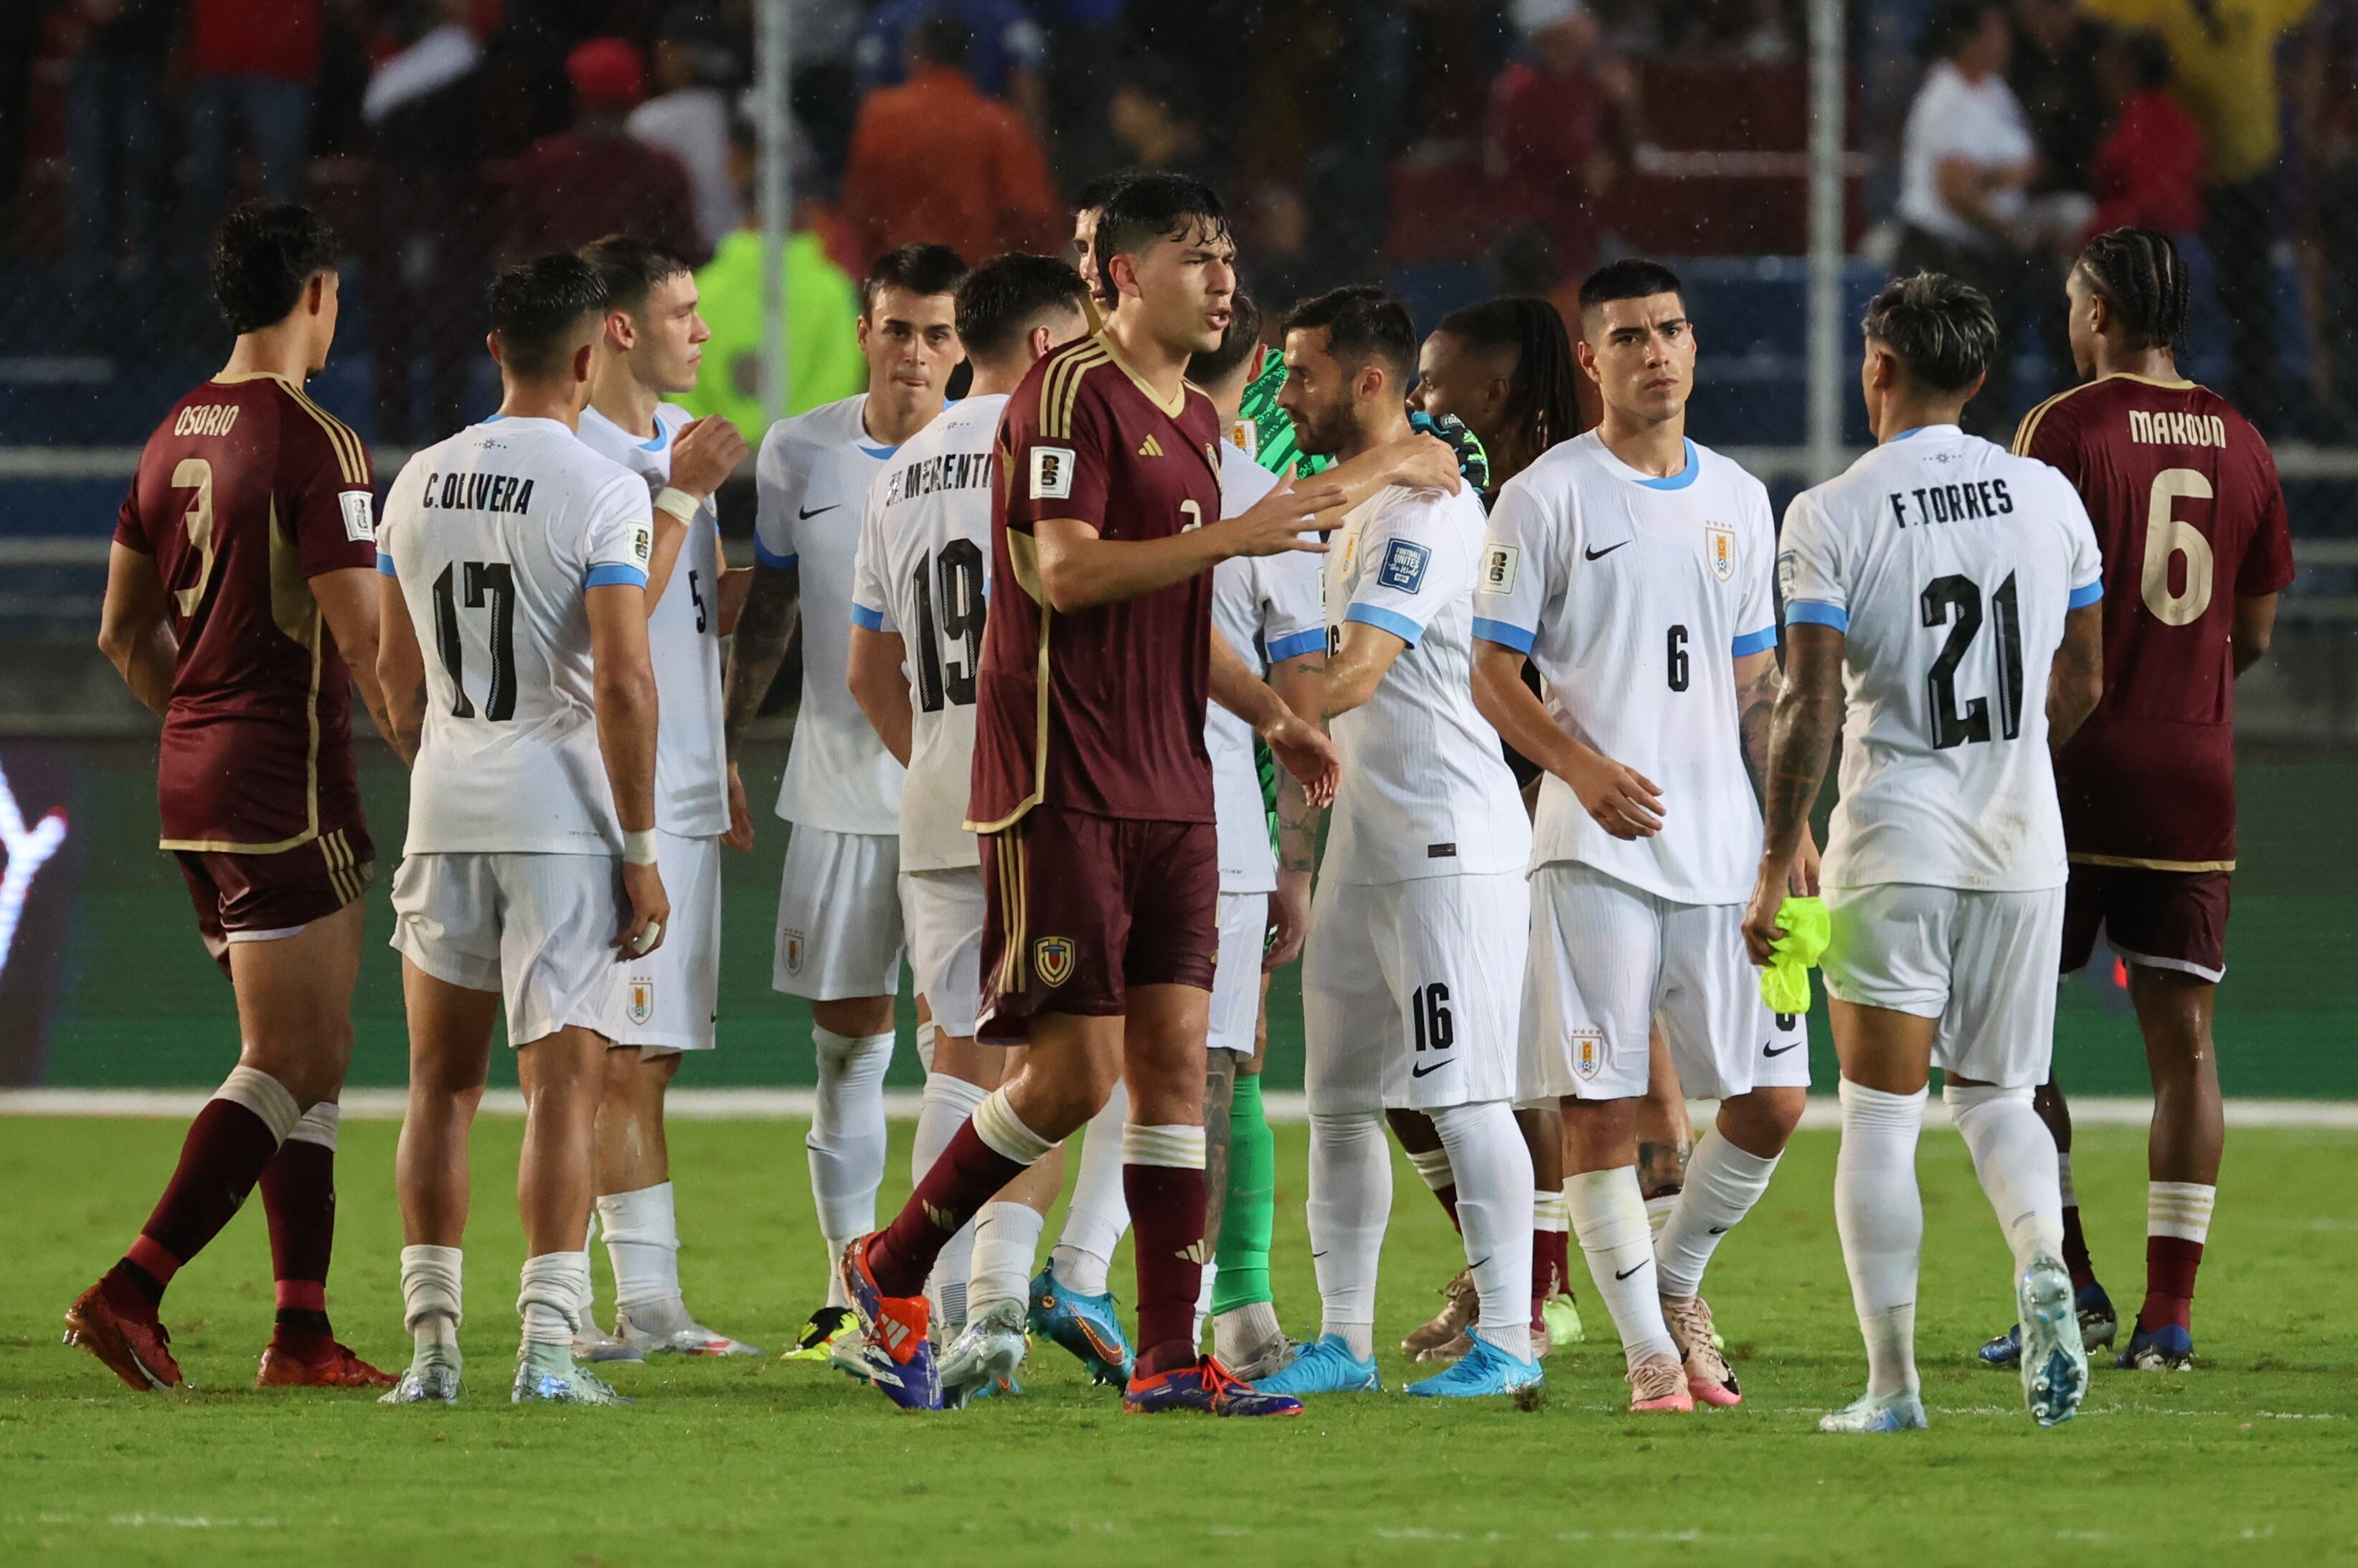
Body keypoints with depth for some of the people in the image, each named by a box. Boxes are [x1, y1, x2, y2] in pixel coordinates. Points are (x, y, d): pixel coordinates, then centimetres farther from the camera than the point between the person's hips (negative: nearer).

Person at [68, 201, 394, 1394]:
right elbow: (362, 638, -16)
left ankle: (303, 1333, 10)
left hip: (193, 767, 8)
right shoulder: (313, 443, -14)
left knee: (311, 1058, 13)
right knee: (285, 1068, -6)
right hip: (286, 782, -8)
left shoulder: (178, 435, 11)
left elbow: (123, 634, 16)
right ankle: (130, 1292, -15)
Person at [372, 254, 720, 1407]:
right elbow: (622, 683, -15)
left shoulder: (419, 484, 7)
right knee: (562, 1084, -2)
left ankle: (431, 1341, 9)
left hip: (445, 805, 5)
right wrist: (641, 853, -9)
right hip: (563, 816, -5)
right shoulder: (604, 494, -11)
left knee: (442, 1081, 12)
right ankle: (547, 1347, -8)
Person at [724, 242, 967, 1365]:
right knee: (845, 1038, 4)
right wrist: (720, 744, 13)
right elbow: (767, 610, 15)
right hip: (838, 786, 2)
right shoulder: (800, 453, 5)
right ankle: (849, 1287, 10)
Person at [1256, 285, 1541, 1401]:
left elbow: (1355, 675, -21)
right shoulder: (1357, 506, 18)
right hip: (1364, 847, 10)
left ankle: (1507, 1341, -7)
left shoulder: (1427, 504, -14)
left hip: (1449, 847, -10)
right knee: (1340, 1101, 9)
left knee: (1464, 1096, -9)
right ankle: (1343, 1340, 14)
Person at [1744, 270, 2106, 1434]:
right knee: (1997, 1097, 16)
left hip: (1893, 847, -4)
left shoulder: (1830, 516, -8)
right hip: (2026, 849, 4)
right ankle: (2044, 1270, -13)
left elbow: (1809, 707, -12)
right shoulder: (2048, 497, 4)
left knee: (1879, 1119, 3)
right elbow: (2081, 683, 12)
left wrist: (1777, 861, -6)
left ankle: (1892, 1384, 1)